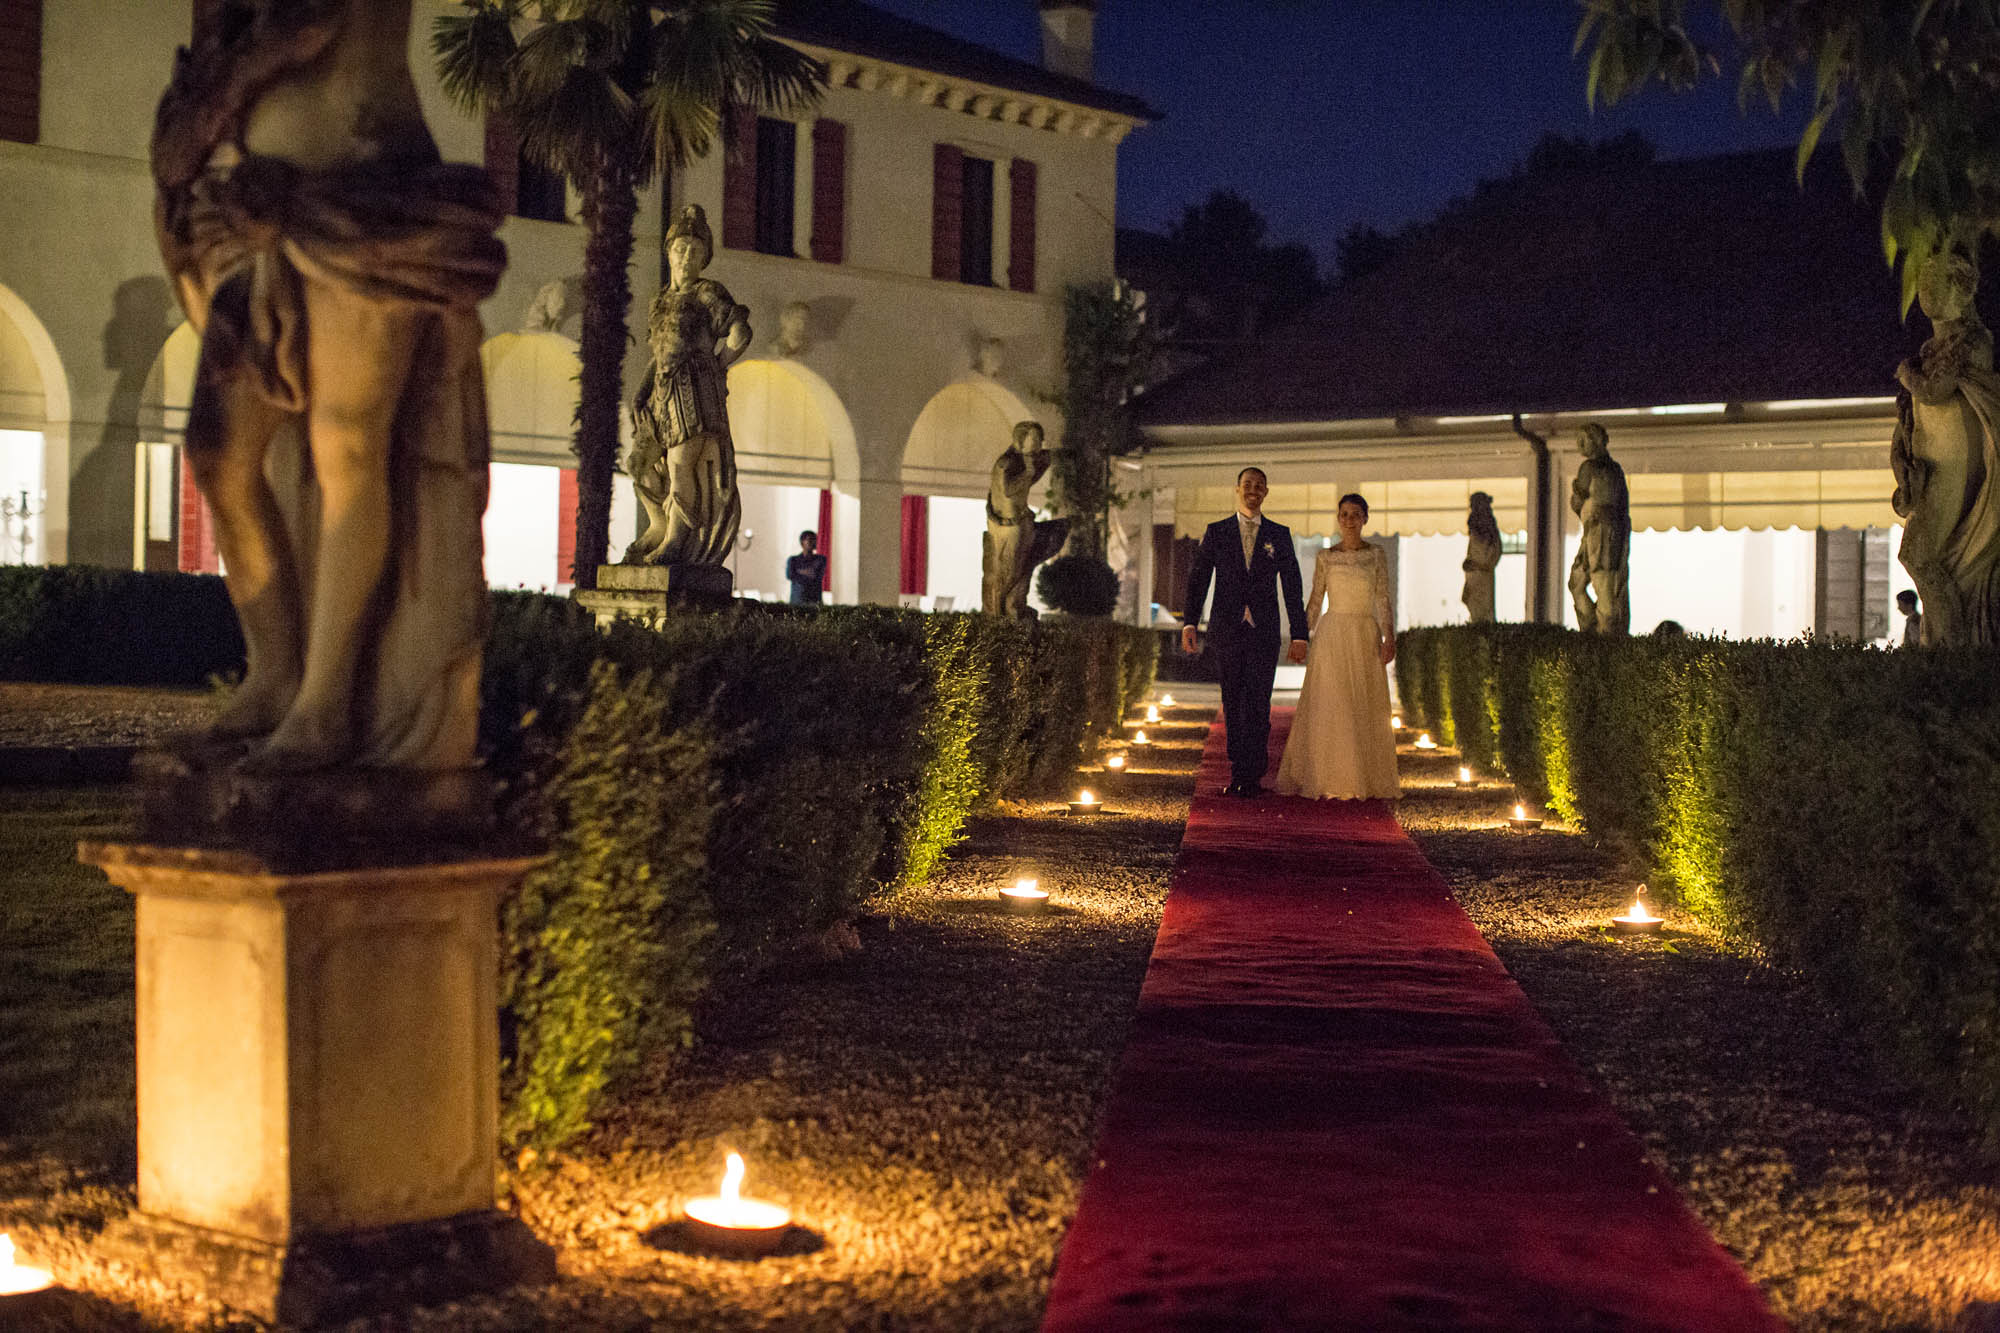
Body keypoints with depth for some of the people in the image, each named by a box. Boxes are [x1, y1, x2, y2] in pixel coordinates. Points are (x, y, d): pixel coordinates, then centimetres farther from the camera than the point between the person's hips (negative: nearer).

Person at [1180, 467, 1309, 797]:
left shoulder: (1279, 535, 7)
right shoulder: (1216, 532, 7)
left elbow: (1292, 587, 7)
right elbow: (1197, 580, 3)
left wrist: (1299, 634, 2)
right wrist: (1189, 623, -8)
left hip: (1264, 633, -1)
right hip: (1227, 631, 1)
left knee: (1257, 706, -6)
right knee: (1233, 706, 6)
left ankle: (1252, 777, -1)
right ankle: (1239, 775, 14)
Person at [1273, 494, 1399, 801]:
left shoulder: (1377, 555, 5)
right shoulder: (1326, 557, 4)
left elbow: (1383, 600, 1)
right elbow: (1315, 601, 7)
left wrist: (1389, 637, -9)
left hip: (1366, 637, 1)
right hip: (1332, 634, -1)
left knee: (1367, 709, 2)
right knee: (1328, 707, -3)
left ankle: (1366, 779, 11)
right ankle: (1326, 778, 3)